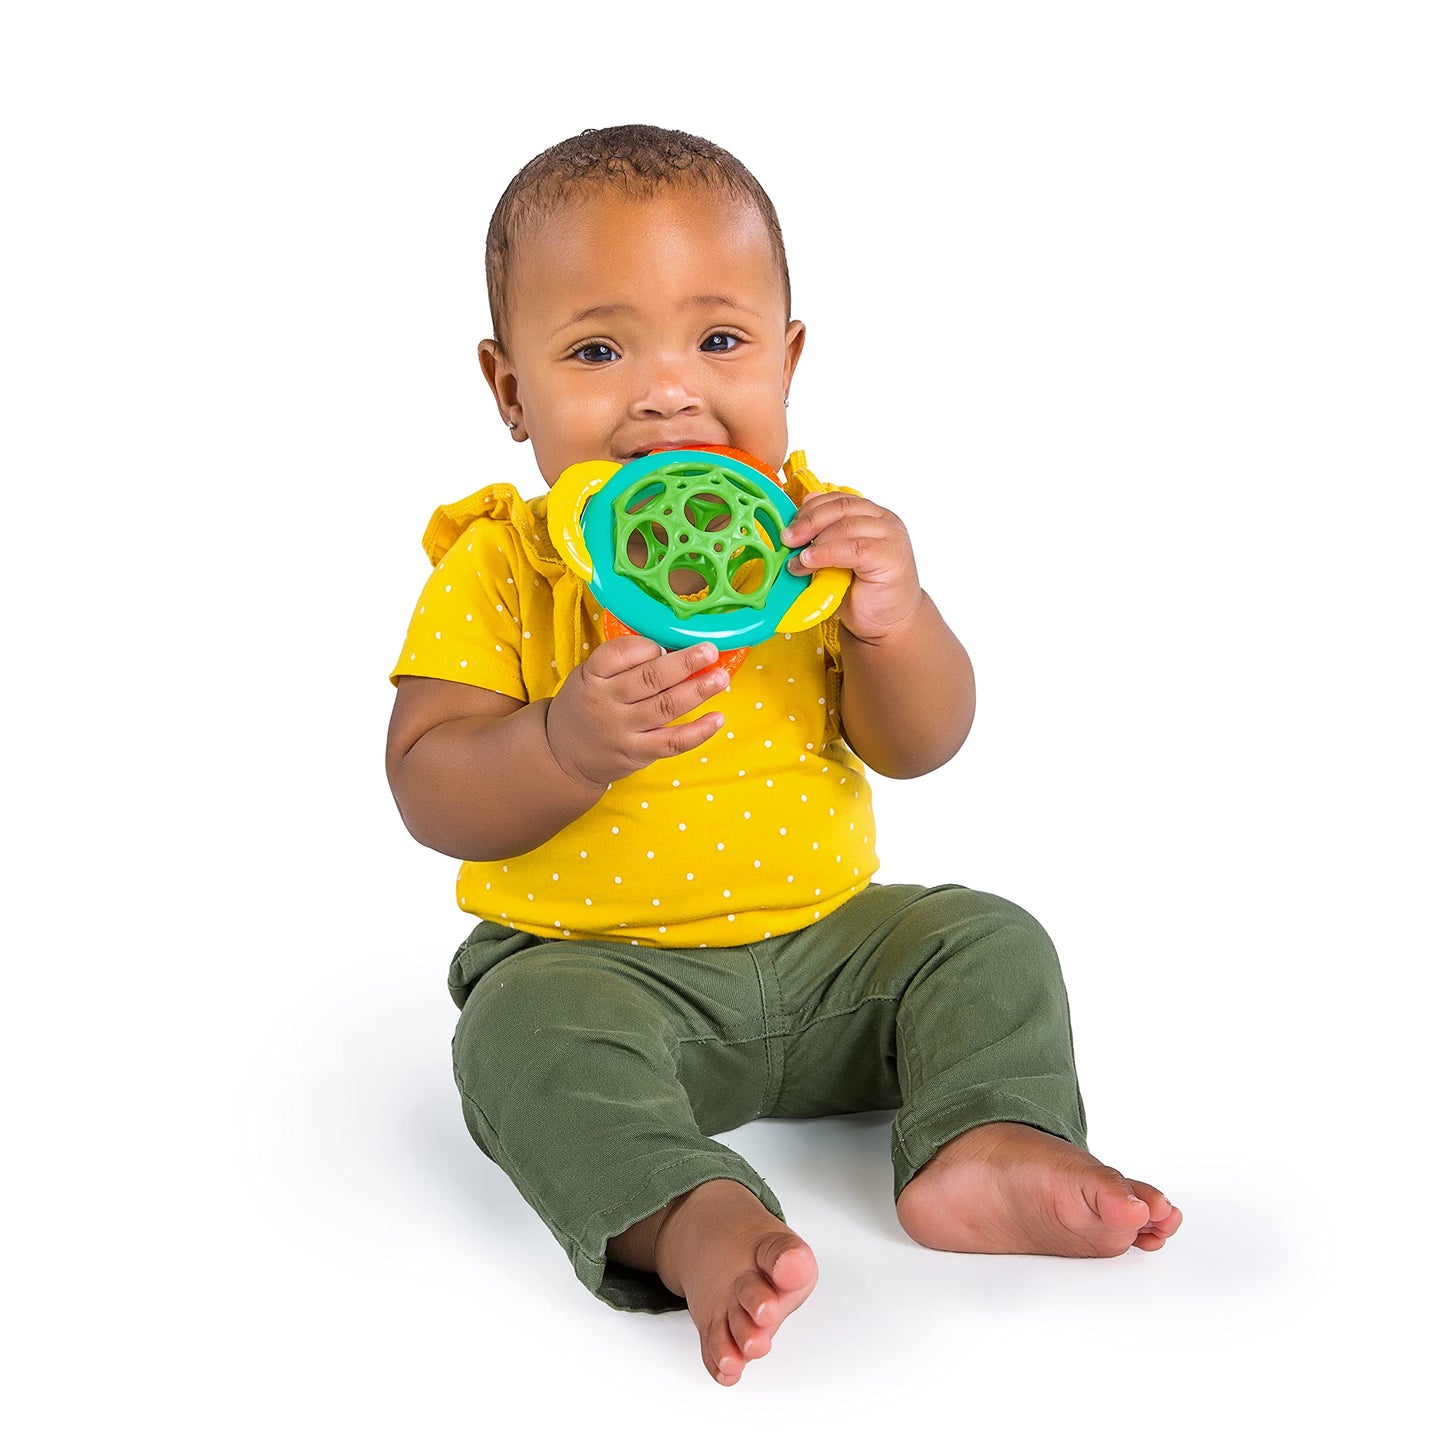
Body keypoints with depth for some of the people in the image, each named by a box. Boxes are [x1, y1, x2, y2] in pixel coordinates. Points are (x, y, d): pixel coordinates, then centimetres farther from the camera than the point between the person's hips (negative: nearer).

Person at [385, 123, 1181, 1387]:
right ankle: (692, 1216, -43)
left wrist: (895, 620, -23)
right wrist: (567, 745, -36)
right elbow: (431, 797, -15)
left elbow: (920, 748, -2)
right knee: (527, 1034, -31)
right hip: (591, 959, -3)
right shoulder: (501, 567, -9)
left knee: (990, 942, -9)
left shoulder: (812, 536, -1)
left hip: (825, 934, 4)